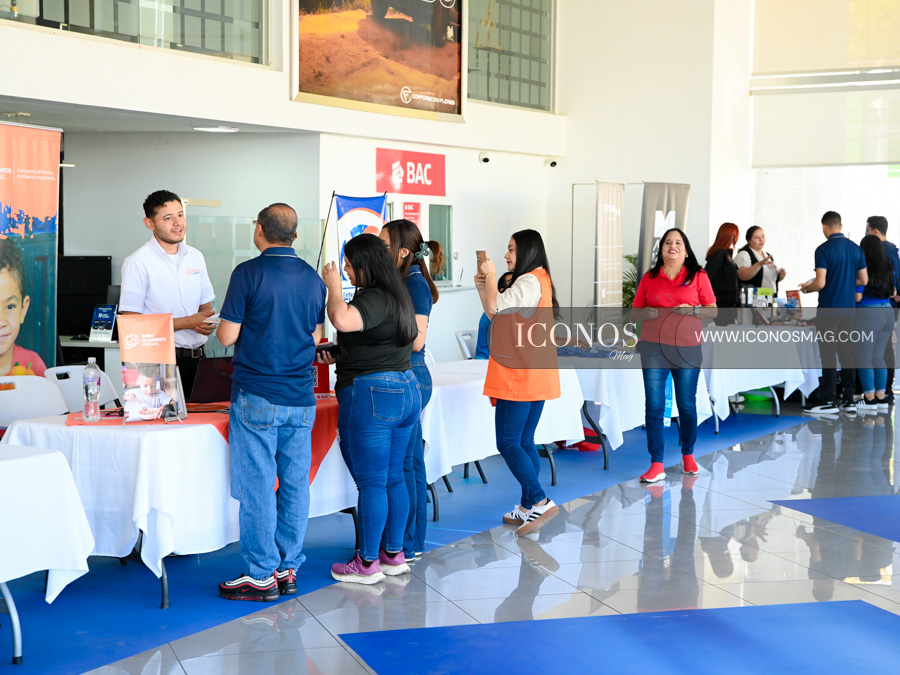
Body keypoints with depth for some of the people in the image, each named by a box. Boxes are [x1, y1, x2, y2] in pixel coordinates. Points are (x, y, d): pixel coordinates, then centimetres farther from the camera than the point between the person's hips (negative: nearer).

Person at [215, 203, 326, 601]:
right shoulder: (313, 279, 8)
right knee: (295, 485, 9)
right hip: (301, 397, 5)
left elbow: (227, 336, -9)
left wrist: (235, 325, 12)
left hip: (257, 397, -5)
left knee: (257, 486, 0)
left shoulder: (248, 274, -8)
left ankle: (261, 576, 6)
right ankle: (288, 569, 17)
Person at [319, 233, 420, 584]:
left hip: (371, 397, -10)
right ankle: (394, 555, 23)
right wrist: (342, 358, 21)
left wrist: (333, 287, -17)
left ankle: (367, 564, 8)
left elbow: (342, 320, -34)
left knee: (371, 483, -1)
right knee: (394, 478, 14)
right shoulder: (397, 296, 14)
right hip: (406, 388, 10)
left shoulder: (375, 298, -17)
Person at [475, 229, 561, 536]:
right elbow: (499, 316, 23)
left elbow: (494, 308, -24)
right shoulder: (537, 281, 21)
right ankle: (528, 508, 15)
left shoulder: (530, 281, -12)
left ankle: (540, 502, -14)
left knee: (508, 443, -9)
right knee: (524, 442, 12)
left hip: (521, 375, -10)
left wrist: (491, 274, -9)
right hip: (534, 376, 10)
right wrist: (482, 287, 11)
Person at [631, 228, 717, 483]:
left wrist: (693, 310, -11)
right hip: (653, 347, 1)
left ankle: (688, 455, 27)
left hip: (687, 348, -1)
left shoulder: (698, 276, 6)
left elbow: (713, 310, 7)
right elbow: (634, 313, 12)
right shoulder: (649, 278, 9)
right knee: (654, 406, -4)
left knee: (687, 405, 5)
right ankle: (656, 465, 0)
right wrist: (647, 313, -10)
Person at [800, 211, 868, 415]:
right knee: (847, 353, 10)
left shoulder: (824, 250, -13)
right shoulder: (856, 249, 7)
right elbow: (864, 280, 10)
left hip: (829, 310, -6)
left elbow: (820, 283, -18)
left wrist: (806, 288, 3)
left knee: (828, 355, -2)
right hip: (848, 308, 6)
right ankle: (849, 400, 13)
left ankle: (828, 401, 0)